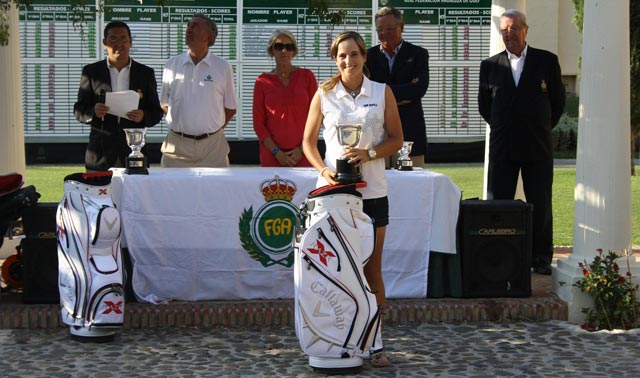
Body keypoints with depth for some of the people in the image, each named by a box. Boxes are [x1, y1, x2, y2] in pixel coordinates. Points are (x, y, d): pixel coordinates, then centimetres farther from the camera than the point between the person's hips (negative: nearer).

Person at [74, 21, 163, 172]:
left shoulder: (145, 73, 10)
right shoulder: (91, 72, 8)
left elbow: (156, 112, 11)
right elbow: (78, 110, 8)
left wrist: (143, 116, -11)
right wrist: (93, 112, -14)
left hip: (134, 150, 0)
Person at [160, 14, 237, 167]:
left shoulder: (223, 67, 3)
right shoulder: (171, 65, 8)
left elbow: (231, 108, 8)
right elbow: (165, 104, 15)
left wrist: (212, 129, 5)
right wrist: (180, 125, 7)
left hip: (212, 145, -1)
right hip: (177, 145, 1)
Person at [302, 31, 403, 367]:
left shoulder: (382, 93, 4)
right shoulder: (324, 94, 4)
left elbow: (396, 139, 6)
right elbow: (309, 141, 9)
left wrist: (368, 153, -11)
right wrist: (324, 169, -8)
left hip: (372, 191, 0)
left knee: (372, 268, 3)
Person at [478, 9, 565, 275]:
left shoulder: (547, 61, 3)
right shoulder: (490, 65, 6)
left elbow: (558, 101, 10)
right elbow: (484, 105, 16)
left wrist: (542, 129, 12)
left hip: (538, 146, -1)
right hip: (502, 147, 1)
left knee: (540, 205, 2)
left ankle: (541, 259, 11)